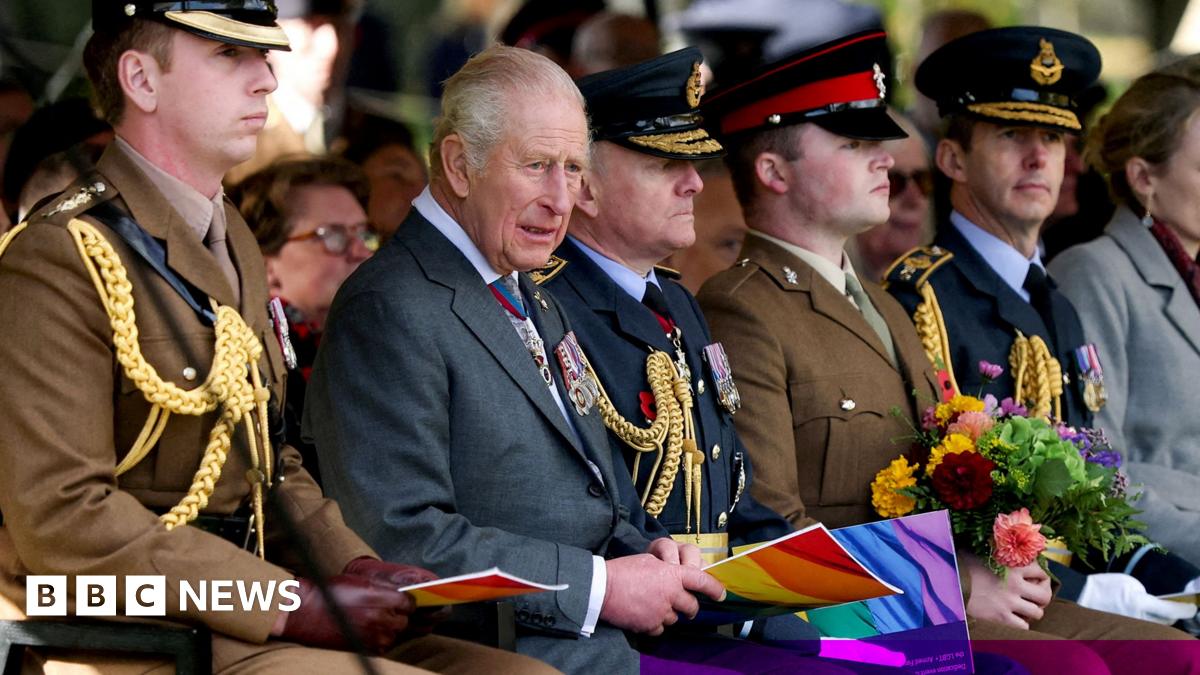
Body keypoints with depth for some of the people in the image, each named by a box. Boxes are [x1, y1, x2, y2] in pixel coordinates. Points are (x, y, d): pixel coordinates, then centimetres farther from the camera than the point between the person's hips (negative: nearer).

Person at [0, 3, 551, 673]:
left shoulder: (234, 242, 19)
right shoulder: (60, 260, -11)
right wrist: (292, 606, -19)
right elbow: (60, 521, -18)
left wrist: (353, 565, 4)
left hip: (239, 617, 9)